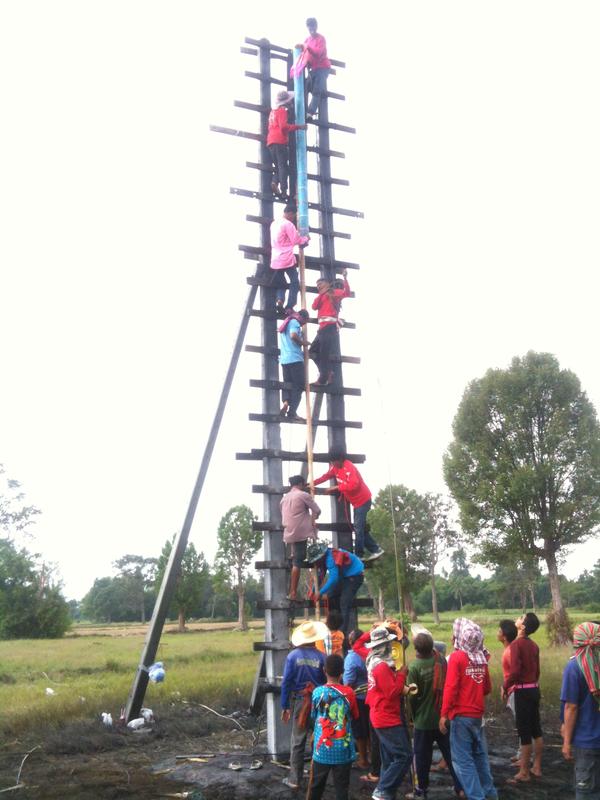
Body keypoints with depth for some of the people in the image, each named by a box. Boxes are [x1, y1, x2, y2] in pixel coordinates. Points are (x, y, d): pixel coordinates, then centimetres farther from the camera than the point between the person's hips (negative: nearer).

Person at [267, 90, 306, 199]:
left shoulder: (273, 111, 24)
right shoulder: (282, 111, -4)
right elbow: (284, 126, -17)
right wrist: (298, 127, -13)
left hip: (271, 141, 8)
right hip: (280, 141, -8)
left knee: (278, 166, 12)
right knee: (284, 166, -11)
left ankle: (275, 183, -13)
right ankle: (283, 190, -21)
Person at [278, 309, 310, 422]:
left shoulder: (286, 322, 23)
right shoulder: (295, 322, -4)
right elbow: (293, 335, -21)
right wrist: (303, 342, -6)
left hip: (284, 359, 8)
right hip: (295, 358, -8)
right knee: (299, 385, -4)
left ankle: (285, 402, -18)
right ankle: (292, 413, -11)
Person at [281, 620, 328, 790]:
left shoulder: (292, 656, -8)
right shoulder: (321, 657, -9)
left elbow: (286, 683, -7)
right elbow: (327, 681, -4)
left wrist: (285, 707, -2)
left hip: (299, 701, 0)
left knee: (297, 741, 9)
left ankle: (294, 779, 12)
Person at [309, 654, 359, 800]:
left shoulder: (317, 692, -7)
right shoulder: (349, 692, -8)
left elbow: (313, 716, 7)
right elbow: (354, 716, 6)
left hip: (322, 748, 1)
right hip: (343, 749, -1)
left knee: (316, 786, 15)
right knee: (342, 787, 5)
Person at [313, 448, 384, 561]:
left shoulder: (349, 468, -26)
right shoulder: (335, 467, 2)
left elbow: (353, 485, -36)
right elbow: (326, 476, 13)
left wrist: (336, 487, -29)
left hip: (362, 500, -10)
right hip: (356, 501, 10)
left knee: (358, 528, -9)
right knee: (361, 527, 11)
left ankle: (358, 555, -4)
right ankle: (375, 550, 16)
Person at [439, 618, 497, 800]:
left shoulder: (456, 656, -14)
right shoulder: (481, 657, 4)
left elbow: (450, 687, -18)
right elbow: (487, 688, 13)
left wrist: (444, 714, -15)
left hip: (461, 715, -7)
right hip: (478, 714, 7)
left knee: (462, 759, 0)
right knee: (480, 755, 19)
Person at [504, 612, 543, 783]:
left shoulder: (516, 644, -17)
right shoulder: (534, 645, 8)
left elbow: (515, 671, -23)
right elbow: (536, 670, 13)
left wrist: (505, 687, -9)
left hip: (523, 691, -8)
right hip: (534, 689, 8)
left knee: (524, 732, -1)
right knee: (536, 730, 14)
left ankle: (524, 773, 6)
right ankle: (537, 767, 24)